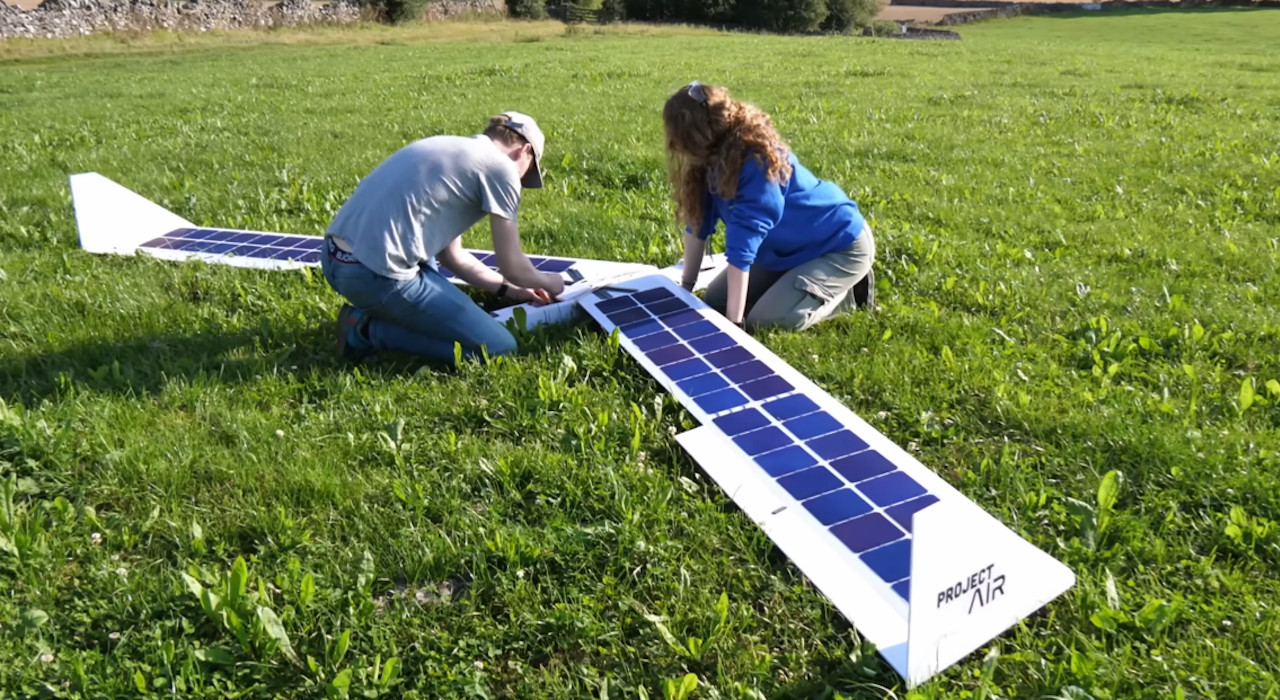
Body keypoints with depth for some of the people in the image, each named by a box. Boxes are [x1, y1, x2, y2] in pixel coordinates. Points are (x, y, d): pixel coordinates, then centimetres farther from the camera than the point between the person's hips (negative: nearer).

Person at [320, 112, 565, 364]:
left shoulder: (451, 149, 23)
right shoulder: (501, 166, -2)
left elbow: (451, 254, 27)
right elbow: (512, 267, 1)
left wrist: (508, 289, 31)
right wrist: (548, 282, 22)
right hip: (376, 273, -10)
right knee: (500, 349, -3)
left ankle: (370, 315, 15)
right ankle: (370, 330, -3)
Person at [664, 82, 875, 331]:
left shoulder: (756, 161, -32)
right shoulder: (715, 158, -8)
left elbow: (742, 243, -36)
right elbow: (698, 221, 1)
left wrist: (734, 321, -37)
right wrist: (686, 285, 1)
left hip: (840, 246, -8)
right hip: (791, 248, 9)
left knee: (766, 320, -24)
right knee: (714, 303, 3)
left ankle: (849, 291, -1)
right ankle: (802, 277, 15)